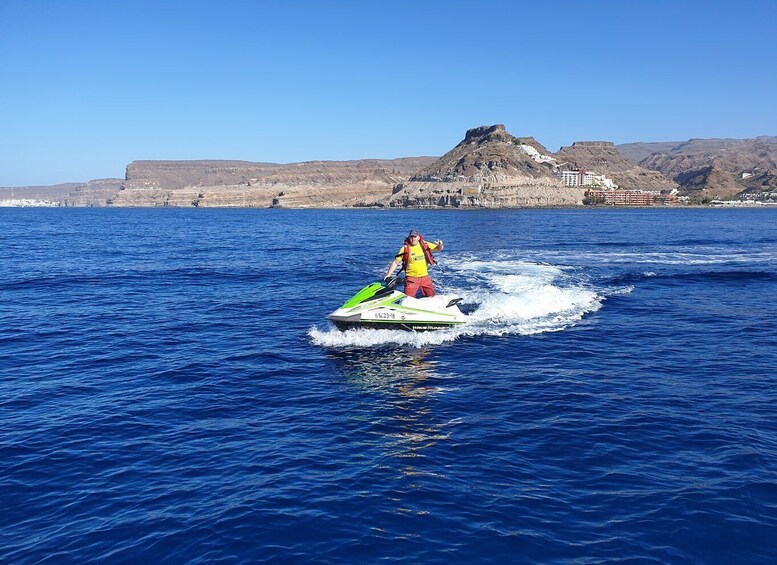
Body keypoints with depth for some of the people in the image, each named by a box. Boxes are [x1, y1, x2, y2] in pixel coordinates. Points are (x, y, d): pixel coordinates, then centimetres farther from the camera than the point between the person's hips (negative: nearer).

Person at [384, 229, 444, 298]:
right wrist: (388, 275, -12)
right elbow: (395, 262, -5)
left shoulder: (424, 245, 1)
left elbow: (438, 248, 6)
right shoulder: (405, 249, -6)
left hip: (425, 276, 3)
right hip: (411, 278, -3)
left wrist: (440, 245, -19)